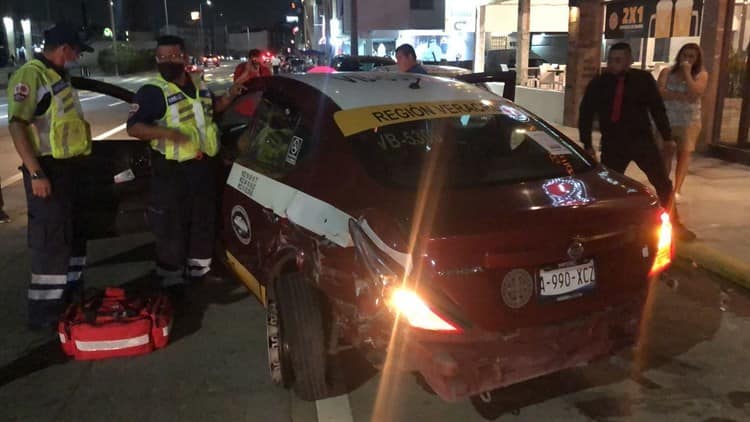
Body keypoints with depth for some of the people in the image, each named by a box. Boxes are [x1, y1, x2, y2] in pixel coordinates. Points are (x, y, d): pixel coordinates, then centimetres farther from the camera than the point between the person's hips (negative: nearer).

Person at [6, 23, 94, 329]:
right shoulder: (30, 75, -14)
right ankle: (44, 311, 3)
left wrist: (78, 161, 22)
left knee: (73, 235, 16)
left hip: (70, 166, 10)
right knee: (51, 241, -6)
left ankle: (71, 296, 30)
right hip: (48, 169, -10)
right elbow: (17, 125, -21)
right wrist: (35, 173, -27)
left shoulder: (59, 77, 15)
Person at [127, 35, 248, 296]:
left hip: (202, 164, 7)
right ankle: (171, 278, 11)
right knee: (171, 225, -2)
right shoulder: (152, 91, -13)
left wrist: (230, 96, 8)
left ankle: (199, 267, 34)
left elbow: (211, 109, 27)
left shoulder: (199, 86, 9)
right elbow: (133, 127, -18)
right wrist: (164, 132, -34)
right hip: (171, 169, -7)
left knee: (204, 218, 17)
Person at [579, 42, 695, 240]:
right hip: (612, 144, 0)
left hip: (642, 140, 1)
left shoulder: (643, 79, -2)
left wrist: (667, 137, 3)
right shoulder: (598, 84, -3)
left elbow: (657, 108, 4)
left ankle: (675, 224, 23)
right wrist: (587, 145, -1)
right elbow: (585, 115, 2)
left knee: (663, 183, 6)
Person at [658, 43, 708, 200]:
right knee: (666, 153, 1)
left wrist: (687, 73, -13)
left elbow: (695, 94, -16)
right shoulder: (667, 72, 4)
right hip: (667, 120, 0)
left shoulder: (701, 75, 2)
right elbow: (660, 92, -11)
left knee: (684, 153, 0)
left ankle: (677, 190, 4)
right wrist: (682, 96, -17)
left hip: (689, 122, 0)